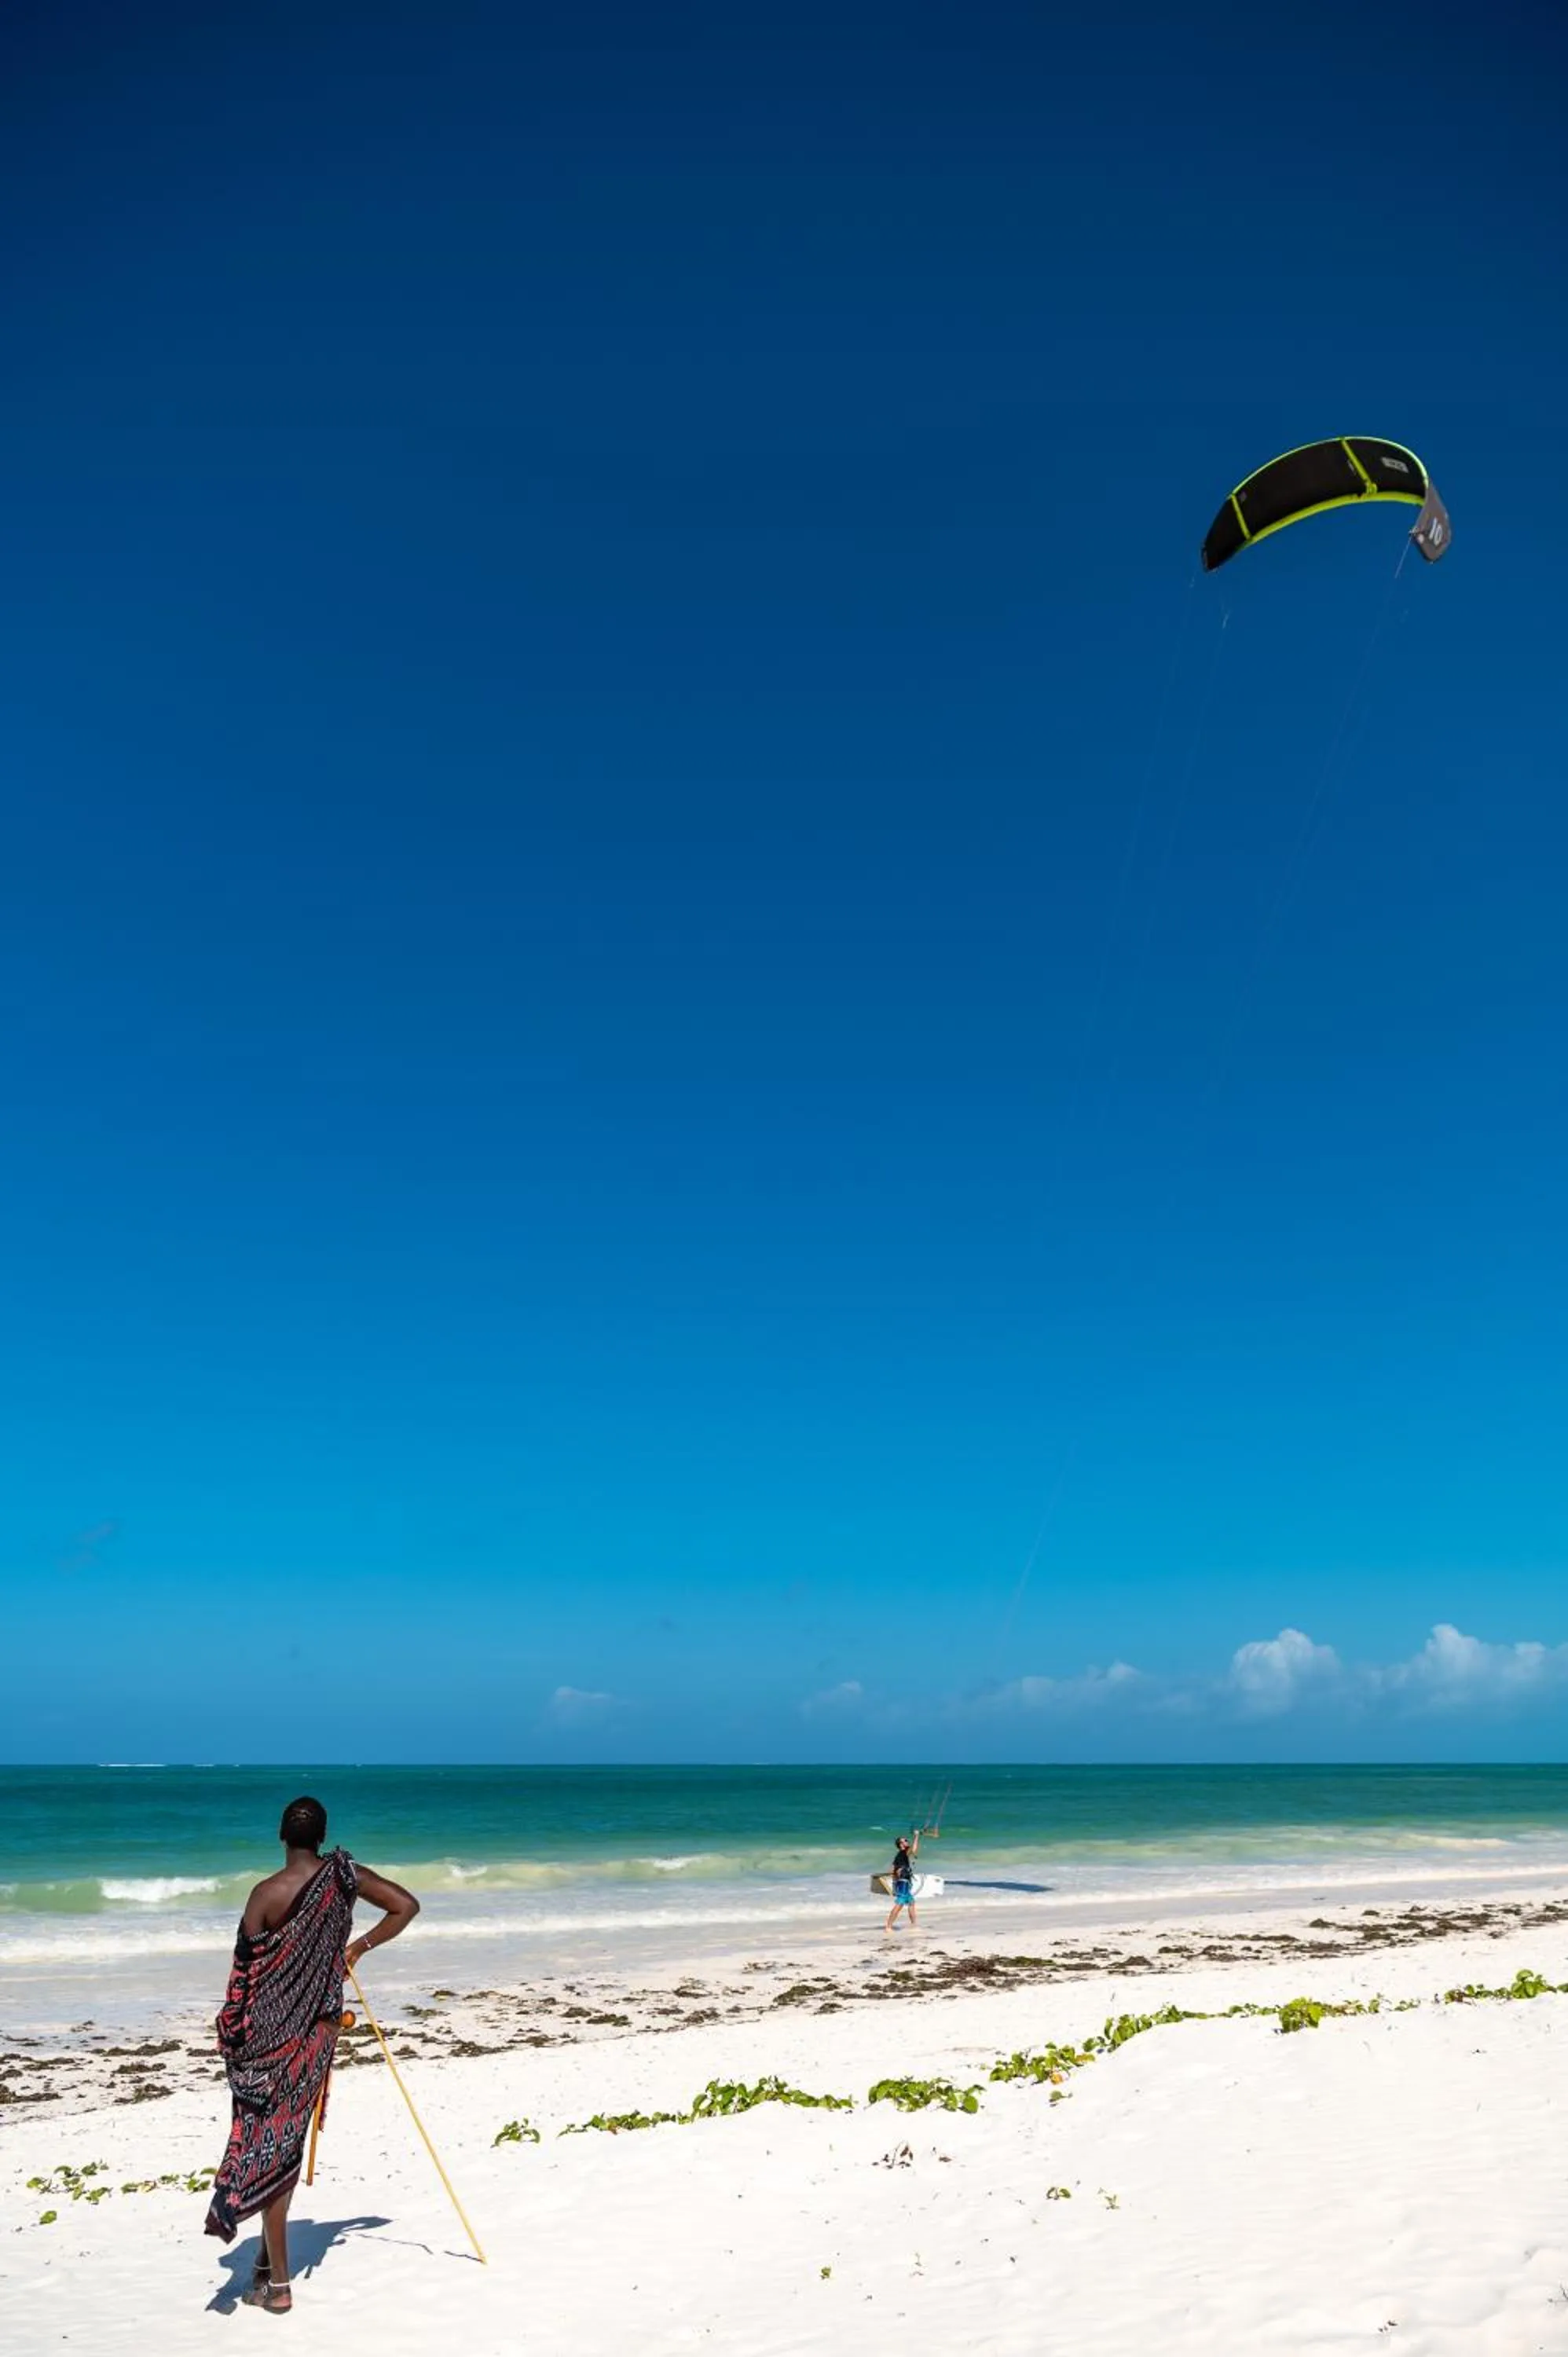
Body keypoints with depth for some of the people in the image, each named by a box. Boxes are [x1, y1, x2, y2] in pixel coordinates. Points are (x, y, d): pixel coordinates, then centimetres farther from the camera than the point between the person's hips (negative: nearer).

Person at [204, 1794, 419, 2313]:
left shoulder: (267, 1893, -16)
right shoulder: (345, 1877, -5)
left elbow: (245, 1970, -10)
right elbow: (407, 1906, 0)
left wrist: (234, 2038, 4)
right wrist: (358, 1947, 10)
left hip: (270, 2031, -4)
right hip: (319, 2028, 4)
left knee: (267, 2144, 5)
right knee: (286, 2140, 19)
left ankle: (277, 2283, 9)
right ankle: (271, 2255, 32)